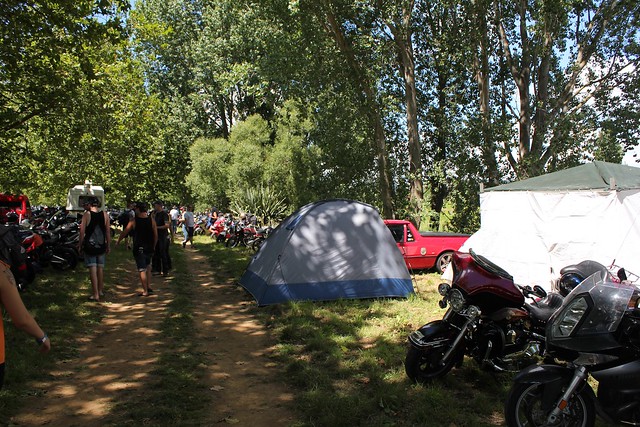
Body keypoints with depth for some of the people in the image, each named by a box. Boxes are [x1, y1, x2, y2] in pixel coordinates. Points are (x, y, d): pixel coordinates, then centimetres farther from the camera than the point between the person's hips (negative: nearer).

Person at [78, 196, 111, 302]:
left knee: (92, 269, -2)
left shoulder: (86, 214, -8)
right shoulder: (105, 214, 1)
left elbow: (82, 232, -7)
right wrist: (108, 245, 11)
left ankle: (95, 294, -1)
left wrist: (80, 245, 4)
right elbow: (108, 231, 3)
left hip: (89, 245, -3)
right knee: (100, 268, 15)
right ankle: (100, 291, 27)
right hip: (101, 246, 3)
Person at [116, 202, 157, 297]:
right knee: (148, 267, 23)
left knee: (142, 270, 2)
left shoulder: (134, 221, -10)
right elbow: (156, 235, 1)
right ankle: (149, 286, 19)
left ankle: (145, 291, 6)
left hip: (139, 249, -4)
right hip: (149, 248, 4)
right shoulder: (151, 219, -3)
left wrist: (118, 241, 18)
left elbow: (124, 233, 1)